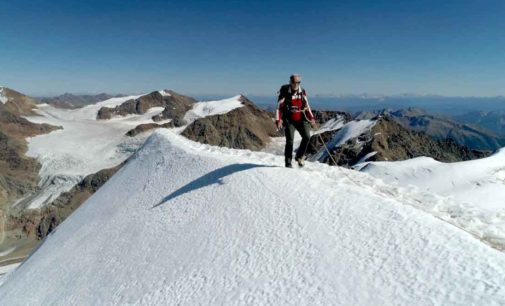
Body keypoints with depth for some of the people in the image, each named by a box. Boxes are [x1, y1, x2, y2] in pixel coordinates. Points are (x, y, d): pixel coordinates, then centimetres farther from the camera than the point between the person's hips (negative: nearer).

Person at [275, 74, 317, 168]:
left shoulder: (302, 91, 7)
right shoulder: (284, 92, -6)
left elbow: (306, 105, 15)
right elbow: (279, 107, -8)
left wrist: (311, 118, 9)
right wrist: (278, 120, -18)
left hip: (301, 119, 4)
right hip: (289, 120, -4)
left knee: (307, 137, -9)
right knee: (290, 141, -9)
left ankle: (299, 156, 12)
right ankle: (288, 163, 3)